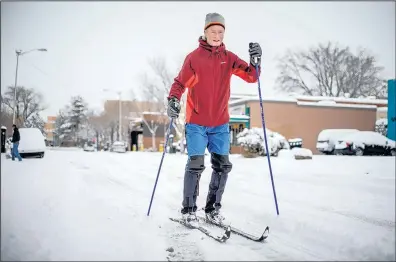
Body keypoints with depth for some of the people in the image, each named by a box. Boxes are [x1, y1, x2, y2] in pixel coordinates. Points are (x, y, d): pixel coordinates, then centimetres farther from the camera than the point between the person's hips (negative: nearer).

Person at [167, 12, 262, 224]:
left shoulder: (229, 58, 6)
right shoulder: (194, 57, -3)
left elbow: (251, 77, 2)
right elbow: (180, 83, -3)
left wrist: (255, 60, -16)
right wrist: (173, 100, -22)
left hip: (221, 123, 4)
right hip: (196, 122, -4)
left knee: (222, 165, 4)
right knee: (196, 165, -7)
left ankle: (213, 209, 18)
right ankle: (188, 210, 8)